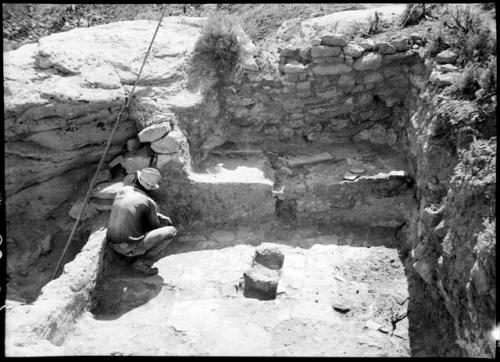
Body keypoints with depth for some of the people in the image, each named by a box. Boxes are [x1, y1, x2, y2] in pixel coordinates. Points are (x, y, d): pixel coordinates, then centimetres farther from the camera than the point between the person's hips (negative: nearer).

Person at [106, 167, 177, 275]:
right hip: (130, 247, -7)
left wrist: (158, 215, 20)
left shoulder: (122, 191, 7)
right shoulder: (149, 202, -10)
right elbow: (155, 229, 1)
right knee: (171, 231, -1)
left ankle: (135, 256, 18)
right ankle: (143, 262, -3)